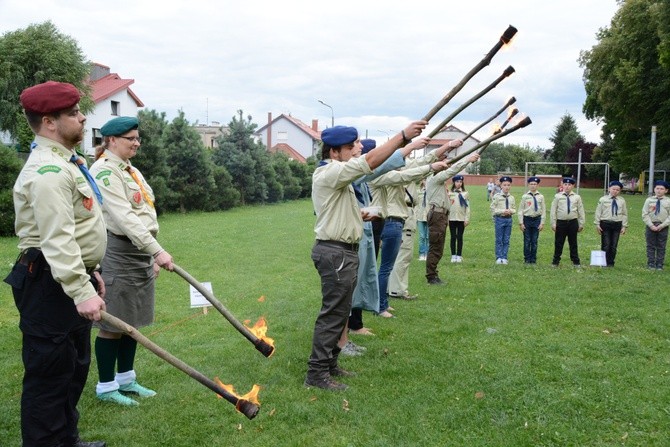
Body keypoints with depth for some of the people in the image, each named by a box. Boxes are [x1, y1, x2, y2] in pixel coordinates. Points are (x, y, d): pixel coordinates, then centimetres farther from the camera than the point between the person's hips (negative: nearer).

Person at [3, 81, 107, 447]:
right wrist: (81, 291, -30)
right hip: (51, 287, -11)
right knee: (49, 374, -1)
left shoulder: (64, 163, 17)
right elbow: (56, 240, -27)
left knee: (74, 368, 20)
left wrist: (89, 272, 23)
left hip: (70, 280, 11)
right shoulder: (48, 171, -19)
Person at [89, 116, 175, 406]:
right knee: (112, 324, 1)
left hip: (140, 251, 9)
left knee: (132, 320, 15)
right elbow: (124, 218, -23)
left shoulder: (131, 170, 16)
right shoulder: (104, 171, -13)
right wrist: (157, 250, -27)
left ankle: (125, 379, 27)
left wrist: (152, 256, 16)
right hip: (117, 251, -9)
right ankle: (105, 387, 15)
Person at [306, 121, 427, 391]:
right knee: (333, 313, -7)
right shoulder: (329, 172, -16)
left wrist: (358, 215, 11)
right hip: (335, 252, -11)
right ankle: (317, 373, 0)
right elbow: (370, 161, -27)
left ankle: (329, 364, 26)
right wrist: (403, 136, -27)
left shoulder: (336, 174, 18)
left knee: (340, 311, 16)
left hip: (342, 250, 11)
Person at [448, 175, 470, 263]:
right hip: (452, 218, 1)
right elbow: (447, 206, 5)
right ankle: (453, 255, 9)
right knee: (453, 237, 3)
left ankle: (459, 255, 8)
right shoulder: (450, 193, 6)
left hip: (461, 218, 0)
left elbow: (467, 207, 3)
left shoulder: (465, 193, 5)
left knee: (459, 237, 2)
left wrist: (467, 219, -4)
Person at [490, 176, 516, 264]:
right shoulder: (496, 196, -5)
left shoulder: (511, 198, 5)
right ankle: (499, 258, 11)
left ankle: (504, 257, 15)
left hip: (508, 219, 3)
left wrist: (510, 211, -10)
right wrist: (502, 211, -16)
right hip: (499, 219, -3)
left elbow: (514, 209, 12)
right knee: (499, 240, 3)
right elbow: (492, 209, -6)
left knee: (506, 240, 7)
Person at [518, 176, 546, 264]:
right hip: (527, 219, -1)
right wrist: (521, 223, -3)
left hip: (537, 219, 1)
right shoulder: (525, 196, -1)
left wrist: (542, 223, -1)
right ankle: (527, 259, 14)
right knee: (527, 240, 3)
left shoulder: (541, 197, 1)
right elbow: (521, 210, 1)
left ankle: (533, 259, 17)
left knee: (534, 241, 7)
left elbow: (543, 210, 4)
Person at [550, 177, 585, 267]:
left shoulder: (577, 197, 5)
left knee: (573, 243, 9)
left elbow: (581, 211, 8)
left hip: (573, 222, 1)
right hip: (561, 222, -1)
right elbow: (553, 211, 1)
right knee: (558, 243, 4)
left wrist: (581, 224, 6)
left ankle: (576, 261, 20)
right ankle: (556, 261, 16)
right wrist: (553, 223, -2)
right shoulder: (557, 196, 1)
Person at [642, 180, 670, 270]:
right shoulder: (649, 200, 1)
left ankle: (660, 264, 13)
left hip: (663, 227, 0)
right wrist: (651, 225, -10)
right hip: (650, 226, 0)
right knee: (651, 246, 5)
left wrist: (662, 225, -13)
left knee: (661, 246, 5)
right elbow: (645, 215, -1)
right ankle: (651, 264, 13)